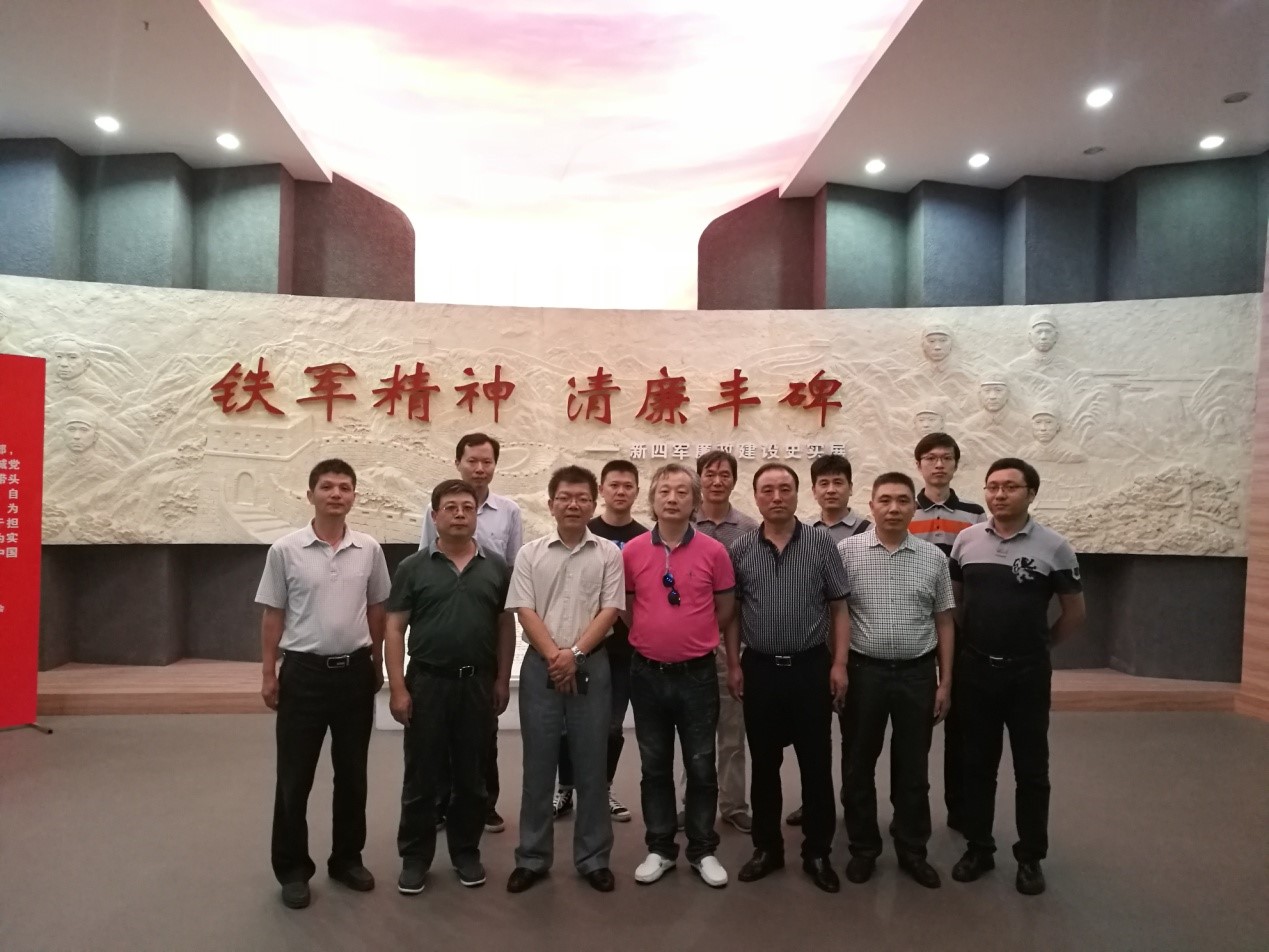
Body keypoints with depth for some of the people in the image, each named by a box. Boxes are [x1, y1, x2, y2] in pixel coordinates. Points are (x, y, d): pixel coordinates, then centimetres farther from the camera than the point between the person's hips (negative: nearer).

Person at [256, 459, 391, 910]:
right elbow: (272, 616, -1)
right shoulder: (285, 550, -6)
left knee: (352, 772, 12)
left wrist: (376, 664, 10)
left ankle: (347, 858, 28)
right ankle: (292, 868, 22)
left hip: (355, 672, 2)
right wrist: (269, 674, -2)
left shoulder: (369, 550, 0)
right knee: (294, 776, 6)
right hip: (304, 672, -2)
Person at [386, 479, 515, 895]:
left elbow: (506, 625, 7)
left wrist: (502, 680, 2)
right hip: (427, 682, -1)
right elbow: (395, 629, -2)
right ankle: (414, 857, 23)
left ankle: (466, 852, 28)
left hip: (478, 683, 2)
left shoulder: (496, 567, 3)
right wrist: (398, 687, -9)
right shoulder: (413, 568, -1)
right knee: (422, 776, 8)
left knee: (472, 776, 12)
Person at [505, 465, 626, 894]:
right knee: (538, 764, 8)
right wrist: (554, 656, -12)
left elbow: (609, 611, -3)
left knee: (591, 765, 7)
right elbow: (525, 612, -2)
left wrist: (575, 654, -12)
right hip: (540, 665, 1)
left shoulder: (608, 553, 2)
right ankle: (532, 857, 21)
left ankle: (593, 857, 21)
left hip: (591, 665, 0)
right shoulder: (530, 553, 4)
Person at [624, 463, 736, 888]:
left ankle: (703, 850, 26)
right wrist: (653, 636, 5)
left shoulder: (714, 551, -6)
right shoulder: (632, 552, -3)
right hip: (647, 674, 1)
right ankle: (660, 848, 28)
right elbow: (625, 606, 8)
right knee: (655, 767, 13)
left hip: (697, 675, -1)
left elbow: (725, 608, 5)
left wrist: (694, 638, 8)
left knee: (701, 767, 10)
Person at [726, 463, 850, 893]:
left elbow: (839, 608, 0)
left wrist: (839, 664, -5)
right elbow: (732, 612, 6)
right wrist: (733, 665, 2)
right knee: (764, 764, 11)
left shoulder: (821, 543, -2)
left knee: (816, 764, 7)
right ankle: (767, 847, 26)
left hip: (811, 666, -1)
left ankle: (817, 852, 22)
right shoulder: (740, 549, 1)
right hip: (759, 668, 1)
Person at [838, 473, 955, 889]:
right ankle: (863, 848, 27)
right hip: (863, 671, -1)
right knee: (858, 765, 10)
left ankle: (913, 850, 30)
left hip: (917, 673, 2)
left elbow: (943, 622, 7)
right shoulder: (846, 551, -5)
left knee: (913, 768, 13)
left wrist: (945, 681, 4)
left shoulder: (933, 556, 2)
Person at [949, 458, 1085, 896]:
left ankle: (1030, 857, 25)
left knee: (1031, 768, 9)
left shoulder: (1053, 547, -7)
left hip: (1028, 672, -2)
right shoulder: (966, 539, 0)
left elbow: (1075, 609, 2)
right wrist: (968, 640, 10)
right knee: (976, 765, 12)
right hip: (974, 669, 2)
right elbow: (951, 597, 12)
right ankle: (978, 848, 26)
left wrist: (1039, 644, 7)